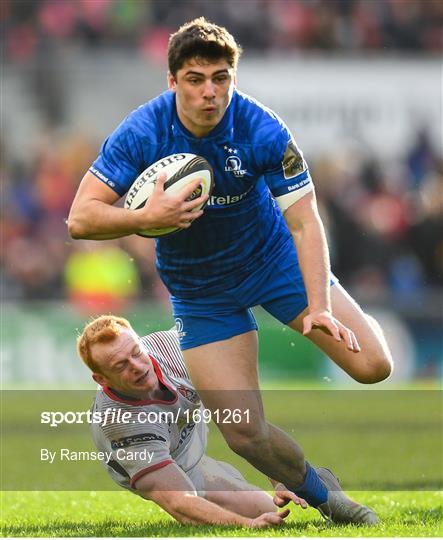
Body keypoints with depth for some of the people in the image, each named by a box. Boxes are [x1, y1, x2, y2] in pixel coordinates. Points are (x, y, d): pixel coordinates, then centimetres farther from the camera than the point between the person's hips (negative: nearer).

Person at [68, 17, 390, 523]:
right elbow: (80, 218, -22)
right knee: (245, 433, -10)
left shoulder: (261, 130, -24)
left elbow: (304, 222, -24)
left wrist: (320, 308, -35)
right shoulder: (142, 133, -23)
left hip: (273, 258, 0)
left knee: (372, 365, -13)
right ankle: (320, 494, 19)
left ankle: (362, 324, 25)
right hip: (199, 288, 0)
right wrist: (147, 218, -39)